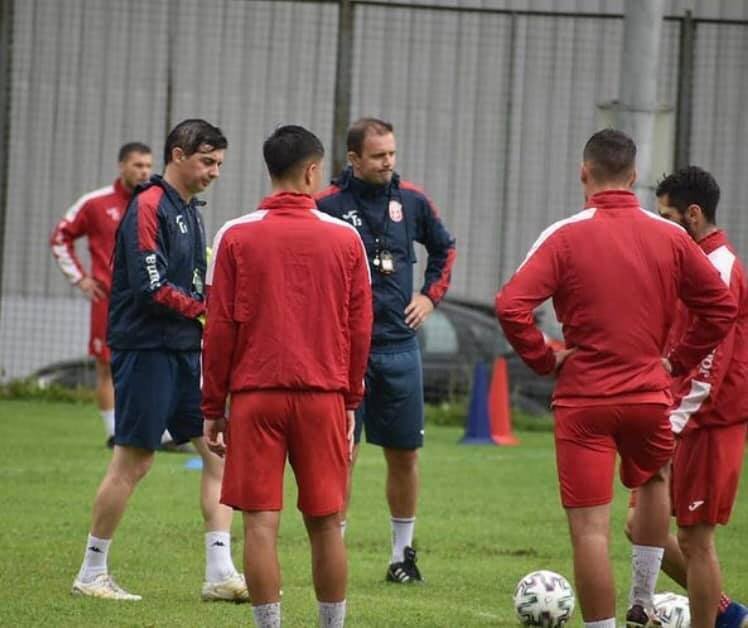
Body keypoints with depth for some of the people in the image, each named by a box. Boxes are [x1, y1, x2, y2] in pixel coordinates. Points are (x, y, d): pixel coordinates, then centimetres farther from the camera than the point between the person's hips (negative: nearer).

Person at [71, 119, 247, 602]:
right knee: (133, 462, -3)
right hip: (147, 350, -9)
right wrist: (205, 309, -13)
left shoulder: (190, 212, 15)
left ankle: (220, 573, 2)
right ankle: (92, 574, 9)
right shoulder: (149, 207, -12)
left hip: (184, 353, 9)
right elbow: (152, 288, -20)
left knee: (219, 450, 2)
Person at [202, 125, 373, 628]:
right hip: (323, 397, 1)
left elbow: (220, 329, 0)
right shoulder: (345, 238, 2)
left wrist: (212, 407, 6)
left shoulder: (236, 237, -1)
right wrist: (351, 400, 16)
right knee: (326, 524, 9)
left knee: (261, 521, -1)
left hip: (255, 397, -1)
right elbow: (360, 329, 6)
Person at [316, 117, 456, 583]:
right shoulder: (328, 205, -8)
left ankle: (403, 552, 18)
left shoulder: (411, 200, 4)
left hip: (400, 346, 3)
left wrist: (432, 295, 10)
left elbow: (444, 248, 21)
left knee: (405, 453, 7)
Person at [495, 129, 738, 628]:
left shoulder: (566, 236, -9)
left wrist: (545, 359, -5)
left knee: (590, 527, -2)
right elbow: (722, 308, 5)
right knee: (655, 481, 31)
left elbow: (511, 306, -18)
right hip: (649, 395, 4)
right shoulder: (671, 237, 1)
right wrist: (677, 361, 12)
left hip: (584, 400, -4)